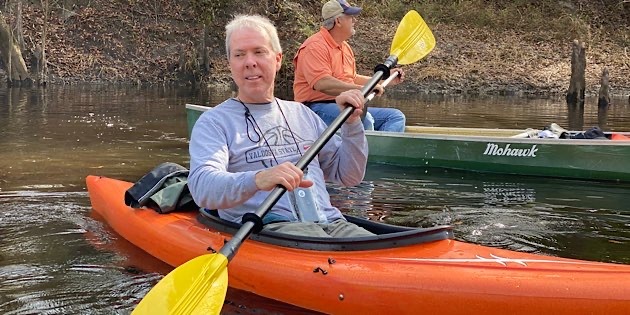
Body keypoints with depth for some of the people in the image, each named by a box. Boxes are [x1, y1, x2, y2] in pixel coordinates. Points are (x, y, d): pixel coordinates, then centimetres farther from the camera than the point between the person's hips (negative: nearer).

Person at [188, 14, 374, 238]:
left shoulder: (302, 114, 23)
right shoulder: (214, 122, 6)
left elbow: (349, 177, 24)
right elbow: (202, 187, -14)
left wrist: (351, 123, 9)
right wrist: (258, 179, -33)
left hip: (330, 223, 6)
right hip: (266, 227, -5)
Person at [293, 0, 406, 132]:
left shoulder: (345, 47, 21)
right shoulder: (315, 46, -11)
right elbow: (322, 84, -25)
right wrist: (362, 89, -25)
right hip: (318, 108, -10)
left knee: (396, 116, -2)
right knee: (364, 119, -36)